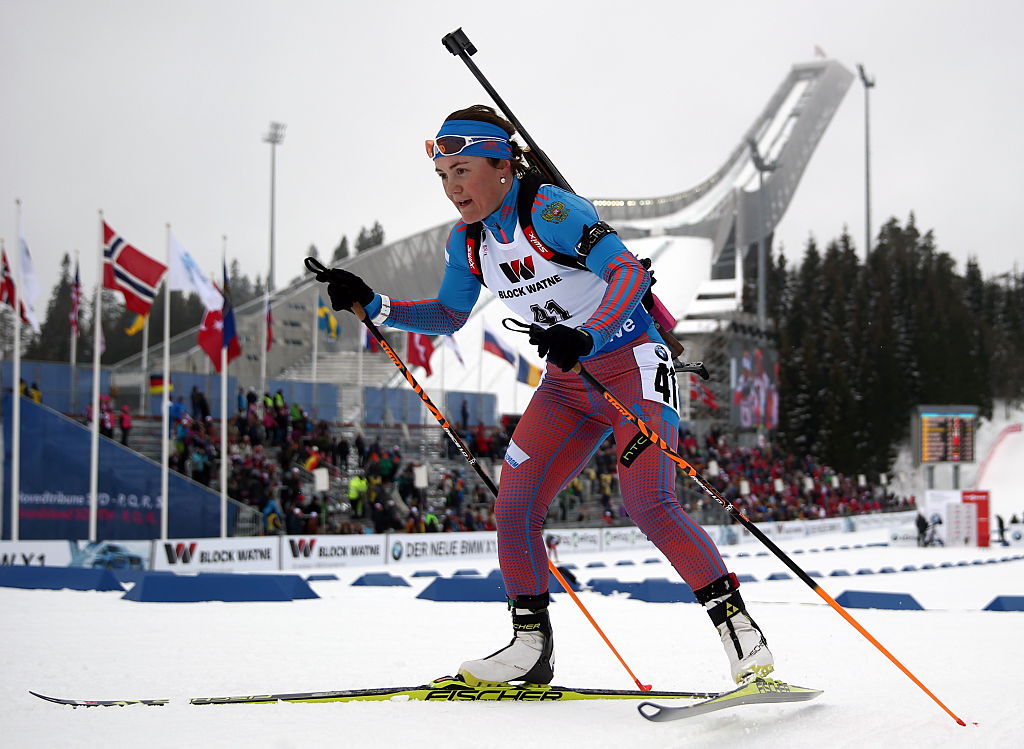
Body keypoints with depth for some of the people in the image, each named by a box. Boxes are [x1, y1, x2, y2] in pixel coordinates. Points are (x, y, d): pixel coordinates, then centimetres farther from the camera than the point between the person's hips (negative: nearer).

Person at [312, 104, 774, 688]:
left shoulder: (550, 211, -19)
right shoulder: (467, 240, 3)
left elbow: (629, 271, -27)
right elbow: (449, 317, 17)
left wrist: (586, 337, -42)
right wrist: (373, 306, 5)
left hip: (632, 366, -7)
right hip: (567, 386, 7)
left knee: (648, 503, -22)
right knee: (514, 507, -2)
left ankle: (737, 623, -14)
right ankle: (531, 648, 10)